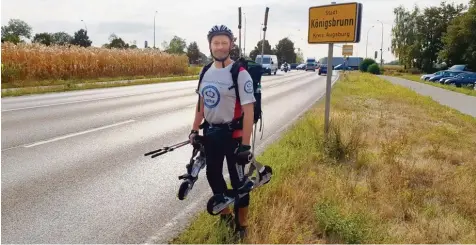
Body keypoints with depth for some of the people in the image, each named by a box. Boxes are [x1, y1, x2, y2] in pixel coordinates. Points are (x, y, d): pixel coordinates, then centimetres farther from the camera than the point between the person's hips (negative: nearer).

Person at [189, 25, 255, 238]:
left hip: (232, 134, -6)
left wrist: (246, 144, -21)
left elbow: (248, 110, -19)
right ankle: (225, 213, 39)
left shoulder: (240, 74, -16)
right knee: (213, 174, 17)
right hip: (210, 132, 7)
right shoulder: (205, 72, 4)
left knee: (238, 179, 5)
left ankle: (242, 224, 24)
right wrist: (194, 130, 13)